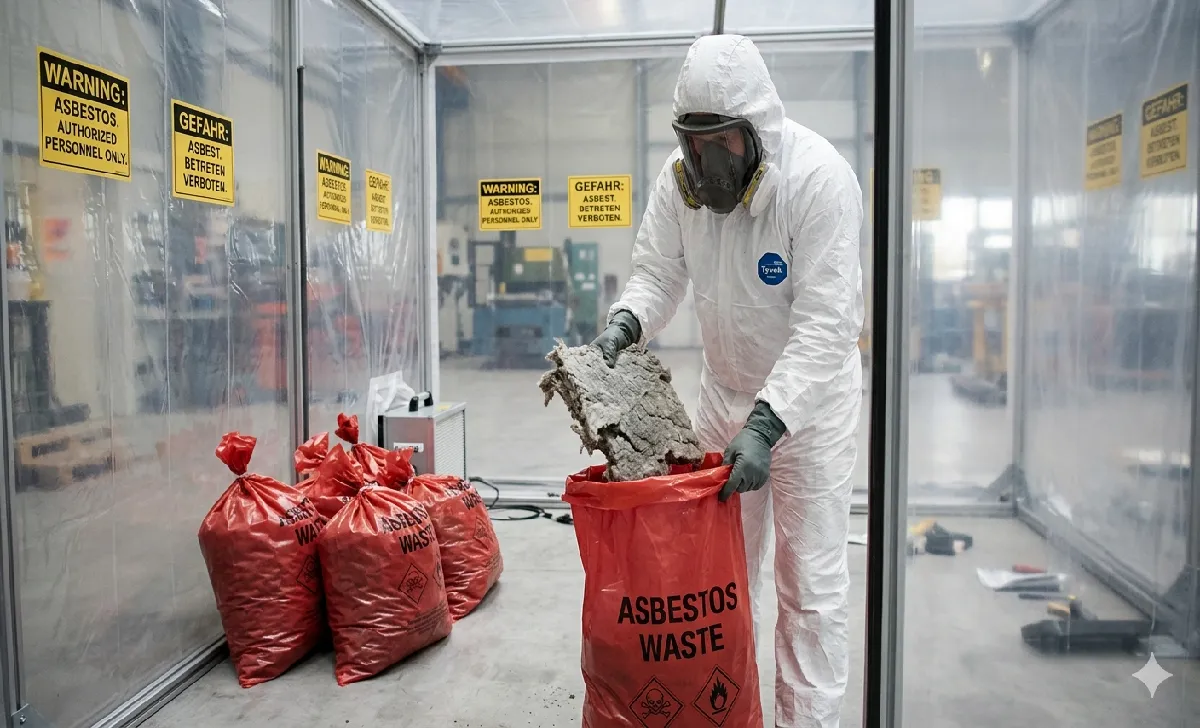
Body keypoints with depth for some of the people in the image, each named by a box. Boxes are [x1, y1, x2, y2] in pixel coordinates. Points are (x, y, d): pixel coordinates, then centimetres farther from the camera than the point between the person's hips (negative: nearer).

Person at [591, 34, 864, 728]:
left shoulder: (821, 179, -25)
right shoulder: (682, 175, -9)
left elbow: (825, 326, -29)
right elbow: (659, 274, -2)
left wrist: (764, 423, -37)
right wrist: (624, 322, -24)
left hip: (811, 394, -5)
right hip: (725, 388, 5)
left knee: (810, 582, 2)